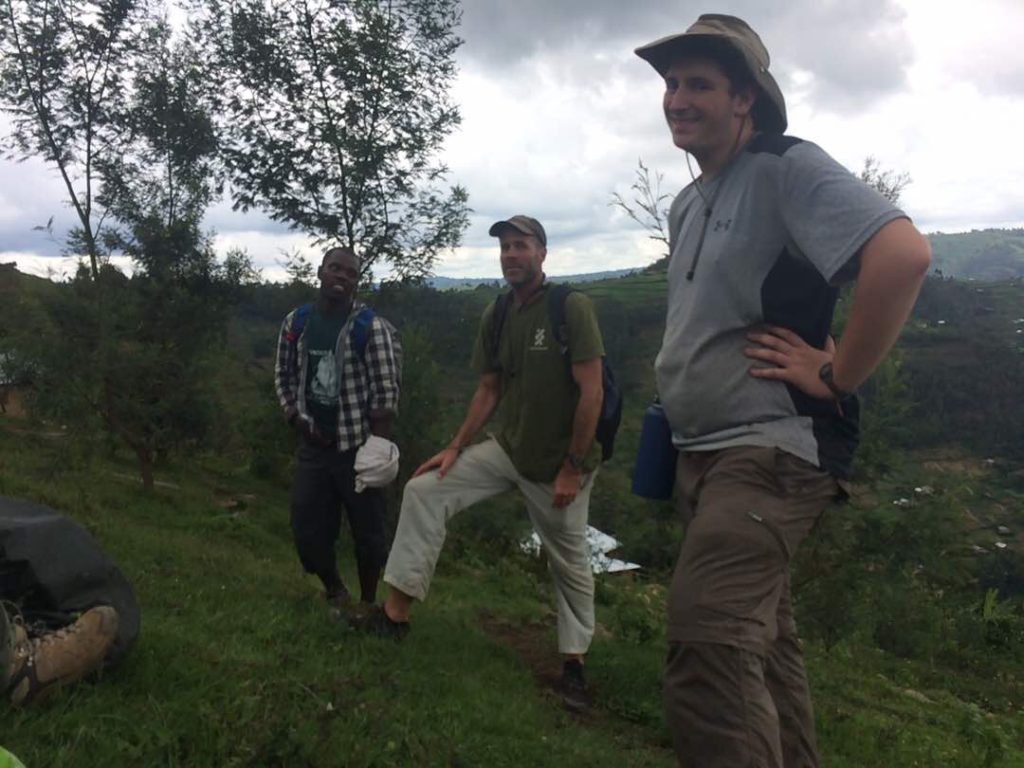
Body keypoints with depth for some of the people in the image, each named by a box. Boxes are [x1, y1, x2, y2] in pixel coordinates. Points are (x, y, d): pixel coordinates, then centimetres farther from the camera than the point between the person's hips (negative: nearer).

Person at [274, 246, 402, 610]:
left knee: (367, 531, 6)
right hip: (312, 447, 4)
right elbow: (283, 375, 14)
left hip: (357, 447, -4)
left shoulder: (372, 327, -11)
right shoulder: (296, 323, 4)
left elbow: (387, 391, -11)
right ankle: (335, 591, 35)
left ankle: (367, 604, 28)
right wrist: (297, 420, 1)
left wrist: (378, 446, -15)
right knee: (306, 530, 9)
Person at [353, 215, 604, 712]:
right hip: (507, 449, 6)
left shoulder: (571, 308, -16)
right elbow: (488, 389, 8)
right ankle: (396, 612, 2)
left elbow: (591, 392, -18)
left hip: (559, 464, -5)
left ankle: (573, 664, 28)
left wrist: (572, 468, -17)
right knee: (425, 491, -4)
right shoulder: (495, 316, 2)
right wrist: (456, 448, 1)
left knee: (570, 564, 8)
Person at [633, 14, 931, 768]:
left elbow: (905, 254, -25)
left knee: (706, 648, -21)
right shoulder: (686, 205, 15)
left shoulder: (786, 167, -10)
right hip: (704, 452, 9)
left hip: (771, 451, -9)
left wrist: (836, 377, -19)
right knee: (760, 640, 18)